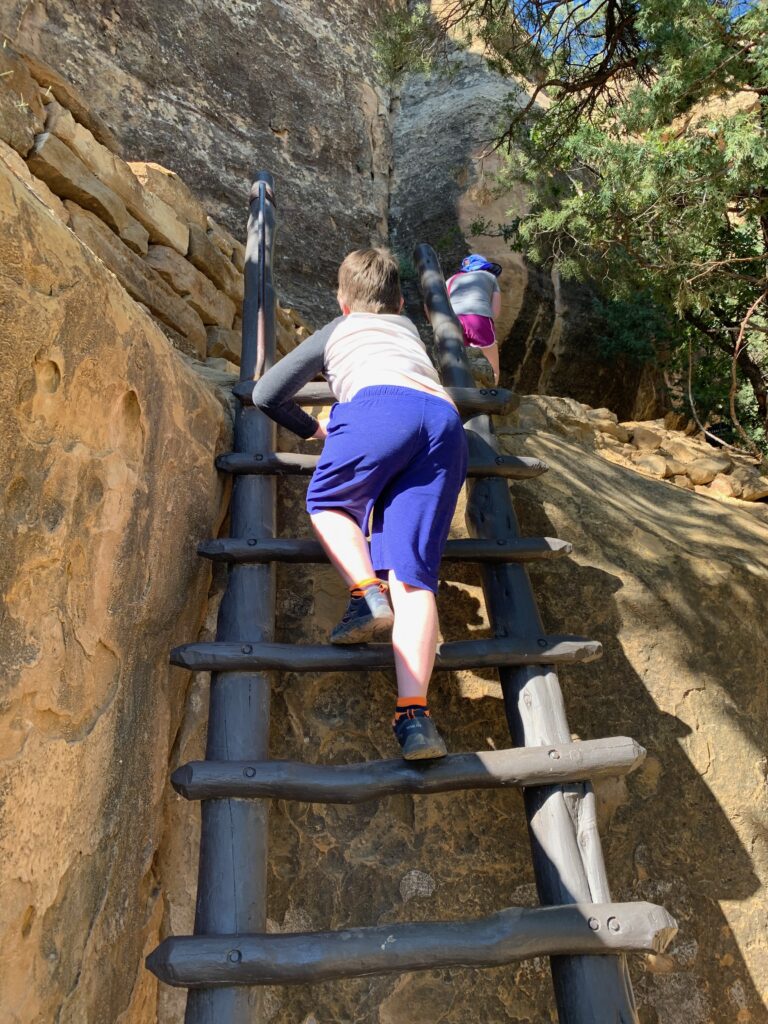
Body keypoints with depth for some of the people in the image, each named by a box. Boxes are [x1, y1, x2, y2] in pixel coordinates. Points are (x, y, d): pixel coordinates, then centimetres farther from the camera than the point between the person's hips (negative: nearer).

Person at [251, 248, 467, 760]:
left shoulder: (336, 331, 33)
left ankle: (368, 592, -7)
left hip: (383, 406, -3)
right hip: (447, 419, 4)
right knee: (413, 572, -6)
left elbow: (267, 395, 31)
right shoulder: (410, 328, 44)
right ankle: (414, 713, -20)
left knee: (326, 502, 20)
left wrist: (314, 429, 46)